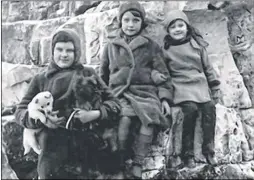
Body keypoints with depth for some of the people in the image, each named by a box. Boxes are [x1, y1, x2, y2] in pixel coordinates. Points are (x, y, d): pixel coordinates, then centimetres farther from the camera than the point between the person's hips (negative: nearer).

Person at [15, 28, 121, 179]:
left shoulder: (88, 73, 16)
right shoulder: (41, 79, 19)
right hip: (54, 137, 1)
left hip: (85, 136, -1)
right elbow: (21, 111, 12)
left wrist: (95, 114, -10)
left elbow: (114, 103, 10)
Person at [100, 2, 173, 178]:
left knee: (149, 118, -34)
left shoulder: (151, 46, 13)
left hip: (145, 92, 0)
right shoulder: (111, 47, 17)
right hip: (119, 93, 1)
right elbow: (103, 75, 24)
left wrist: (165, 97, -1)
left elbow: (163, 74, 11)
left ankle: (137, 165, -24)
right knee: (125, 119, -33)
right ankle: (119, 165, -19)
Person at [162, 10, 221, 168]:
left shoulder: (197, 45, 11)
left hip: (200, 85, 3)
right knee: (191, 108, -30)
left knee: (210, 107, -24)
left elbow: (208, 67, 16)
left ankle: (209, 150, -13)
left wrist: (215, 87, 12)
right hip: (181, 86, -3)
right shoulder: (166, 49, 6)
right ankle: (188, 153, -20)